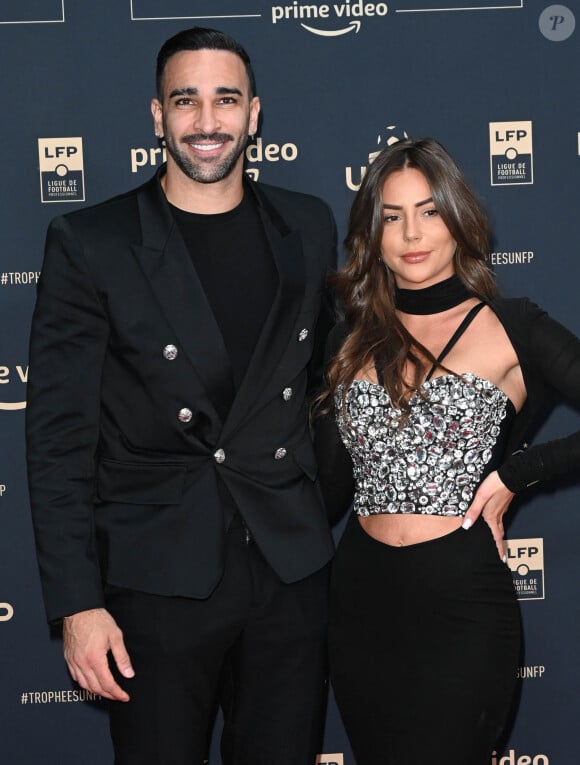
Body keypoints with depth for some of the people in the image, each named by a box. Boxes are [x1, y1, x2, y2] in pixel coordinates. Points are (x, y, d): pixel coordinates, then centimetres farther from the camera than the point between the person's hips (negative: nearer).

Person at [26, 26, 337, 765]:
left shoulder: (307, 227, 6)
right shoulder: (89, 244, -6)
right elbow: (60, 436, -7)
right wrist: (76, 603, -11)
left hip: (290, 567, 3)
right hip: (157, 581, -3)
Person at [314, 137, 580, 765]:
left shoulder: (510, 329, -3)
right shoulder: (353, 339, 9)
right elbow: (330, 488, 10)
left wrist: (514, 474, -12)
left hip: (463, 600, -4)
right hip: (361, 596, 4)